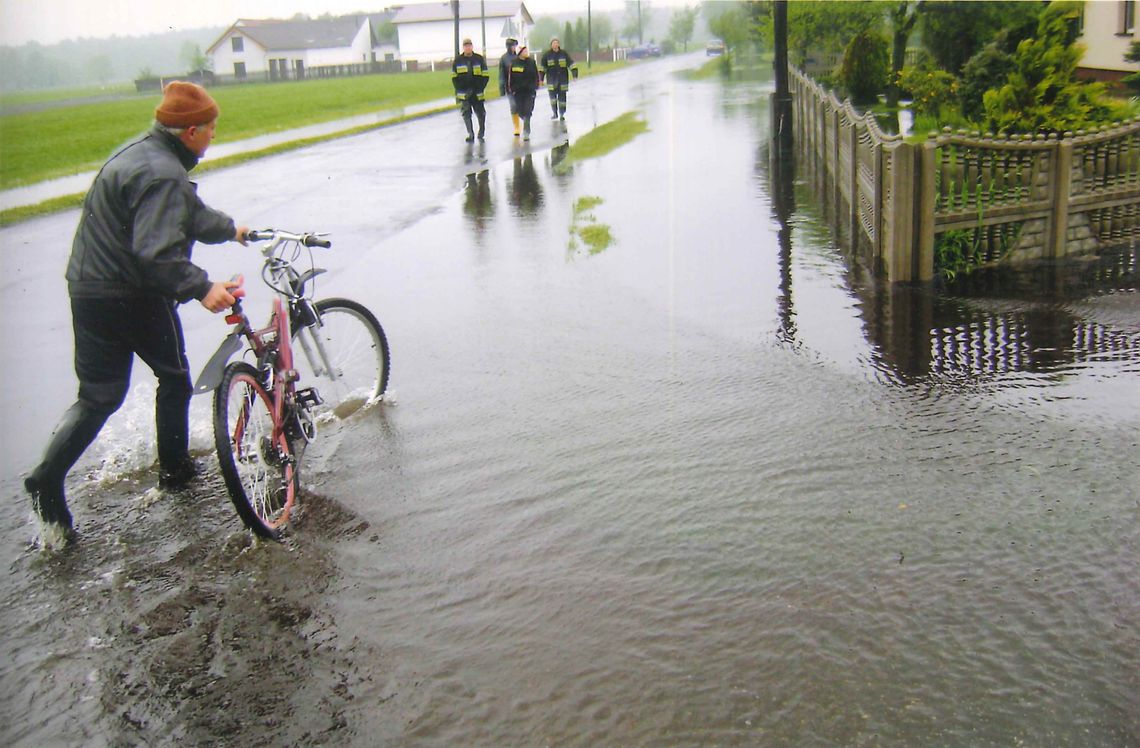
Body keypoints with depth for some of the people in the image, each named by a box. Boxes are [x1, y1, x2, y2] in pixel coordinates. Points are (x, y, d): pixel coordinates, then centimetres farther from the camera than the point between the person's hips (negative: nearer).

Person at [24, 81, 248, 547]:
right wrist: (201, 287, -39)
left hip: (88, 289, 9)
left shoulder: (140, 152, 13)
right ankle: (173, 466, 28)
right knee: (174, 376, 15)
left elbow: (189, 213, 28)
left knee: (98, 395, 12)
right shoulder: (162, 174, -21)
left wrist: (229, 229, 39)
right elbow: (156, 252, -33)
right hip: (135, 297, -9)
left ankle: (48, 478, -1)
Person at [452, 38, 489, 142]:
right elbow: (454, 78, 8)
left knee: (480, 113, 2)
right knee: (466, 113, -3)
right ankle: (470, 134, 5)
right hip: (463, 93, 1)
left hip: (477, 93, -1)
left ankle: (481, 133, 19)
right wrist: (460, 90, -4)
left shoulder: (479, 59, 1)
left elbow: (485, 76, 1)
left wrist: (479, 89, -9)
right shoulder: (457, 61, 3)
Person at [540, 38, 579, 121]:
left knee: (562, 97, 2)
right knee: (552, 96, -4)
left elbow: (571, 63, 2)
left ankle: (562, 114, 11)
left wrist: (575, 74, -7)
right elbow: (543, 68, 4)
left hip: (562, 79, 1)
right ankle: (554, 113, 11)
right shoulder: (546, 55, 1)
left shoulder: (564, 54, 3)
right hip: (551, 79, -1)